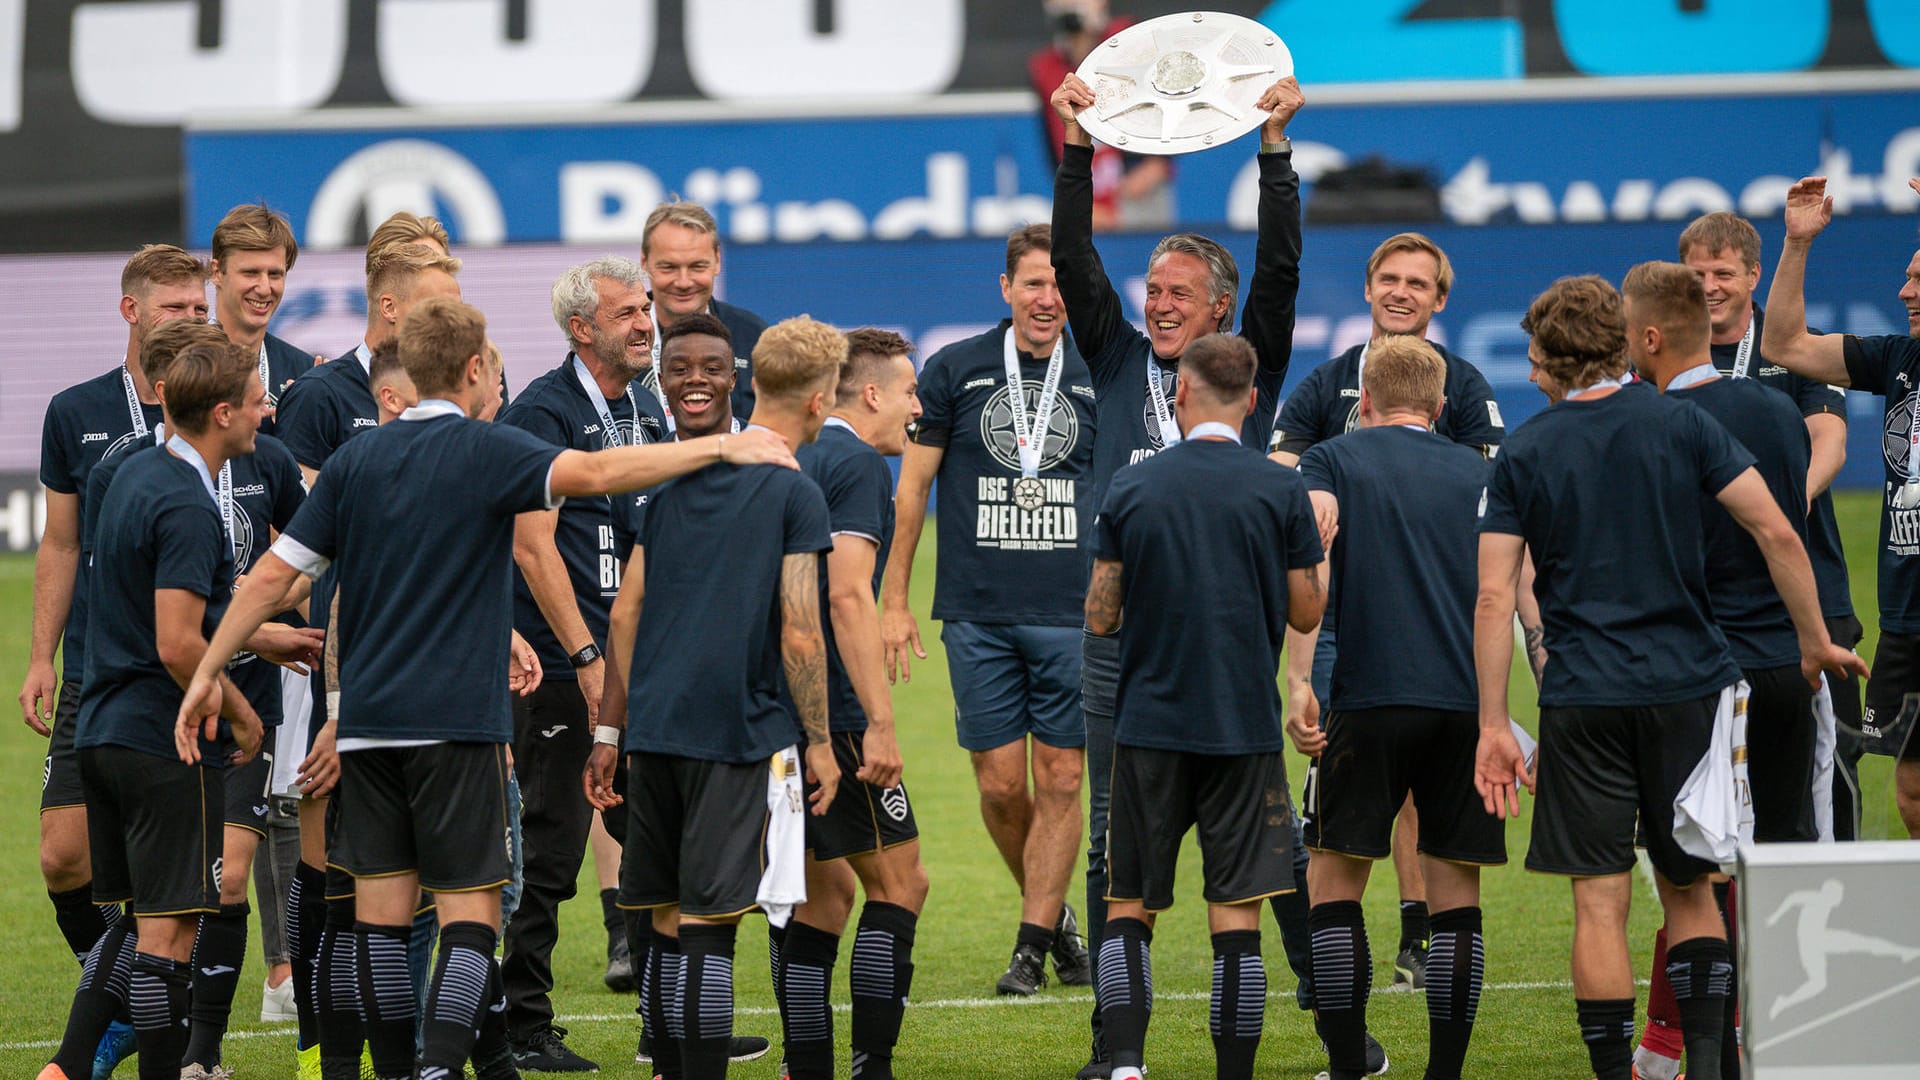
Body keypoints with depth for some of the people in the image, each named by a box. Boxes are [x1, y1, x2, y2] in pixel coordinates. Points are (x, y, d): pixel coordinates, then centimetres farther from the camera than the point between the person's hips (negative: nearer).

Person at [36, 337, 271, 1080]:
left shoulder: (137, 477, 13)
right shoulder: (186, 507, -18)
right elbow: (178, 645, -23)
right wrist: (242, 714, -9)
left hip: (107, 734, 9)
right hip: (170, 742, -9)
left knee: (138, 923, 15)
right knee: (168, 930, -4)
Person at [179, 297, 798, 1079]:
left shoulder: (356, 460, 9)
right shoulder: (485, 451, -6)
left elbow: (273, 574, 9)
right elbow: (589, 473, -23)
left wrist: (208, 672, 16)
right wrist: (720, 448, -20)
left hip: (366, 715, 5)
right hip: (456, 717, -5)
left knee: (381, 903, 8)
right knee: (469, 910, -4)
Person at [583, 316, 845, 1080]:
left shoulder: (681, 476, 12)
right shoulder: (795, 495, -7)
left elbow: (626, 611, 12)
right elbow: (797, 635, -11)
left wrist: (610, 729, 17)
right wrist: (820, 742, -1)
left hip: (655, 729, 6)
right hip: (737, 732, -6)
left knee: (668, 922, 12)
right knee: (707, 925, -6)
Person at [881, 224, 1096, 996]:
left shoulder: (1099, 381, 6)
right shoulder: (955, 371, 3)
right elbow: (912, 486, 7)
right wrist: (894, 600, 3)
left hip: (1075, 615, 0)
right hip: (978, 614, 0)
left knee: (1060, 782, -2)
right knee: (999, 784, 0)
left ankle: (1032, 944, 5)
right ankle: (1053, 913, 21)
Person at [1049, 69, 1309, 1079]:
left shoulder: (1251, 368, 7)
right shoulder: (1120, 360, 12)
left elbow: (1280, 265, -3)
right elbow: (1073, 261, 5)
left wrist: (1275, 144, -9)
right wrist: (1077, 146, -3)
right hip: (1120, 626, 3)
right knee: (1113, 839, 4)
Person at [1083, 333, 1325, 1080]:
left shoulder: (1131, 488, 0)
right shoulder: (1280, 491, -3)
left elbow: (1100, 618, 2)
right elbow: (1306, 612, 2)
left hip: (1149, 725, 1)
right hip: (1244, 726, -1)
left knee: (1128, 906, 8)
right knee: (1236, 916, 2)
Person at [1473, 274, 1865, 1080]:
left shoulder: (1522, 455, 1)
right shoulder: (1681, 426, 2)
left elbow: (1494, 599, -4)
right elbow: (1777, 535, -6)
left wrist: (1494, 727, -2)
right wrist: (1815, 642, 5)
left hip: (1582, 697, -1)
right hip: (1686, 682, 1)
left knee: (1600, 902, 2)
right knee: (1688, 885, 14)